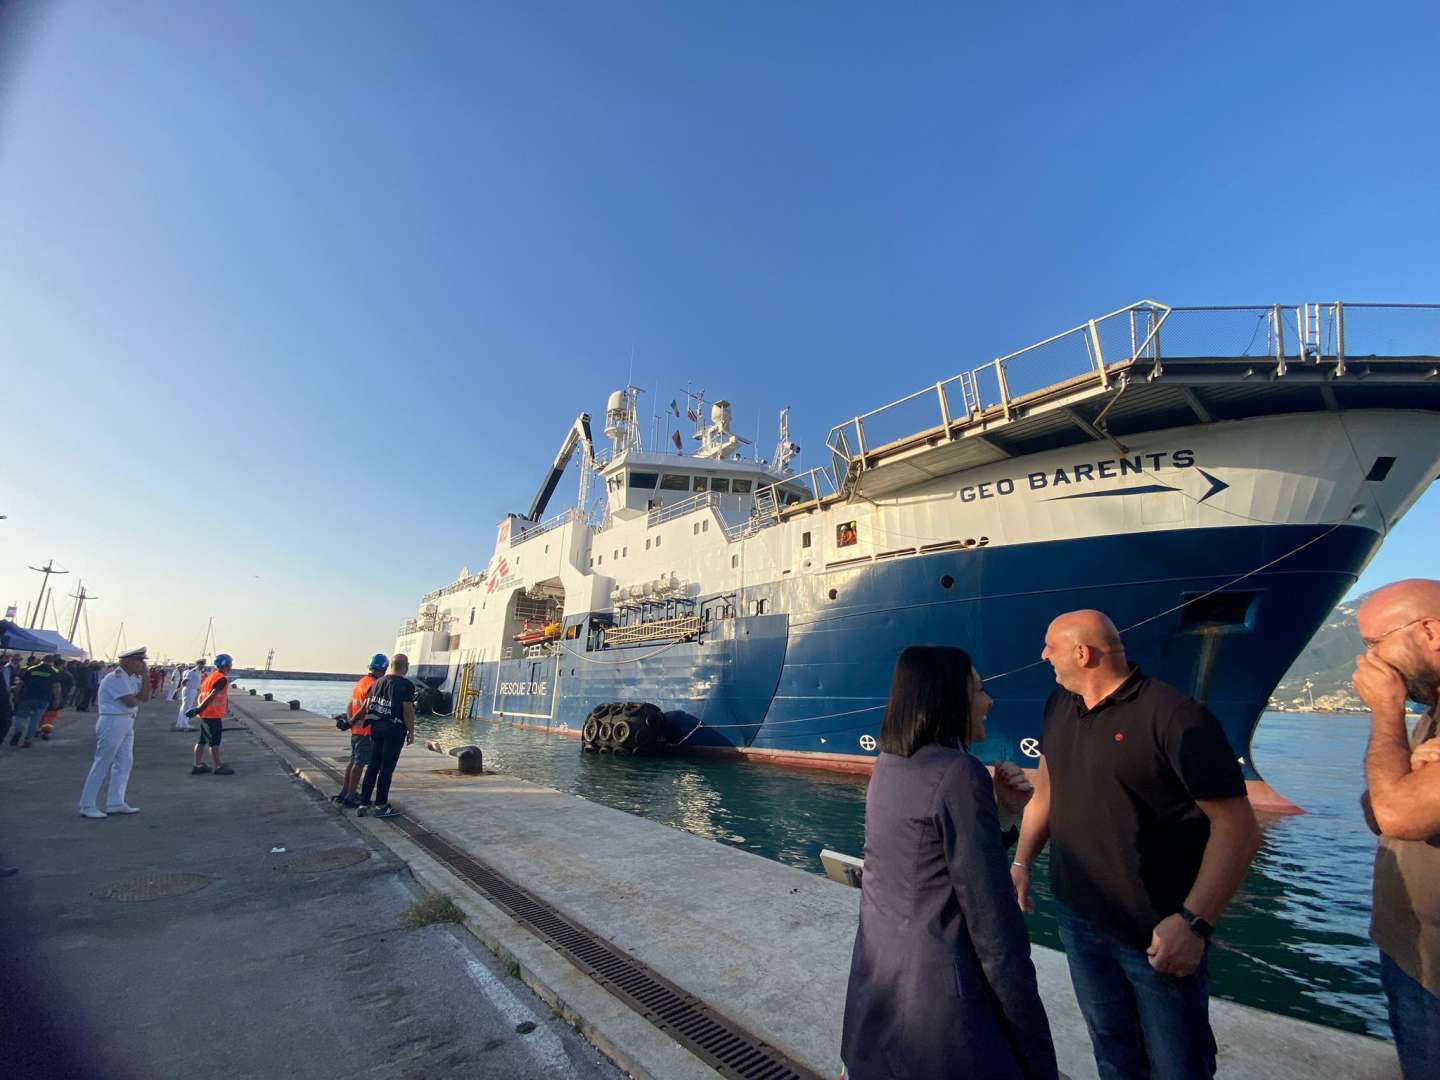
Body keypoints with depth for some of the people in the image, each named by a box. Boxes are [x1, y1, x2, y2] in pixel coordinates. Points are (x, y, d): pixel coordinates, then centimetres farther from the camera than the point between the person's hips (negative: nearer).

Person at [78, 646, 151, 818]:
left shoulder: (132, 677, 11)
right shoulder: (116, 678, -17)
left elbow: (145, 697, 7)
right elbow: (131, 702, -21)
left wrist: (145, 675, 0)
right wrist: (139, 698, 2)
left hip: (127, 723, 9)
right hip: (113, 722, -9)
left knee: (124, 763, 13)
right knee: (102, 764, -2)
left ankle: (115, 803, 21)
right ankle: (87, 806, 7)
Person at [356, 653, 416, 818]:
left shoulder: (378, 682, 8)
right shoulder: (406, 685, -13)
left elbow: (368, 706, 11)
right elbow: (408, 712, -15)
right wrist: (411, 732, -5)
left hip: (376, 728, 6)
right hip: (394, 730, -6)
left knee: (372, 766, 14)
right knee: (387, 768, 1)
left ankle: (363, 804, 18)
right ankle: (381, 806, 9)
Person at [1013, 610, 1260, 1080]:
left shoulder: (1173, 717, -21)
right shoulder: (1059, 706, 1)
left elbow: (1237, 827, -19)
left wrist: (1193, 922, -24)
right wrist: (1021, 861, 4)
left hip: (1154, 935, -5)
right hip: (1078, 919, 6)